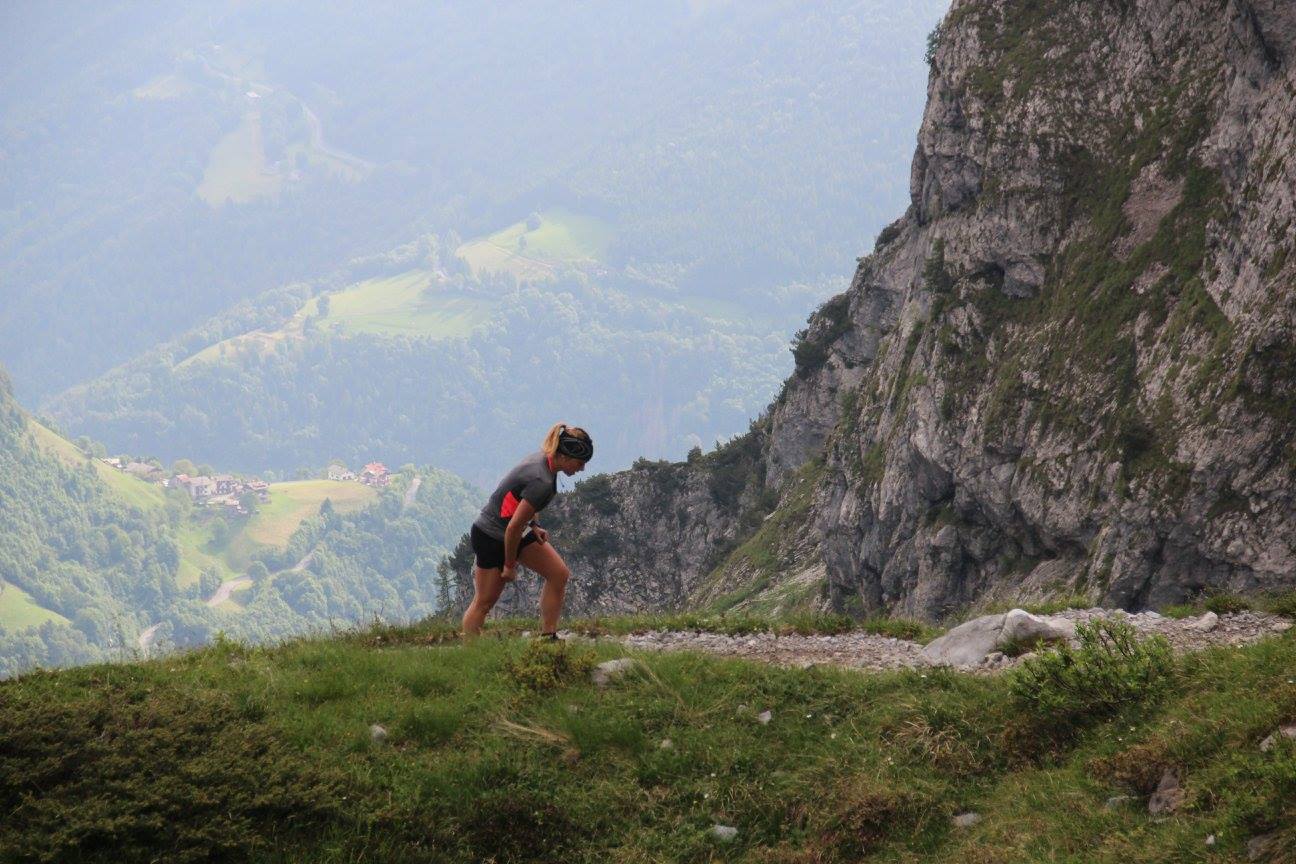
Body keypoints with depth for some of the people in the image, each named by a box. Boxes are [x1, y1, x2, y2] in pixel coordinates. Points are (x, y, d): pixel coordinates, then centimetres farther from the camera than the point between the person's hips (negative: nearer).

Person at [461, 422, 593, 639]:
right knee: (485, 602, -1)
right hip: (491, 537, -9)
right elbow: (513, 527, -26)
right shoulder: (542, 482, -31)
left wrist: (534, 527, 5)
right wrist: (509, 566, -14)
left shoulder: (543, 459, -2)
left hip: (517, 531, 9)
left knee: (559, 574, 2)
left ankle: (548, 637, 7)